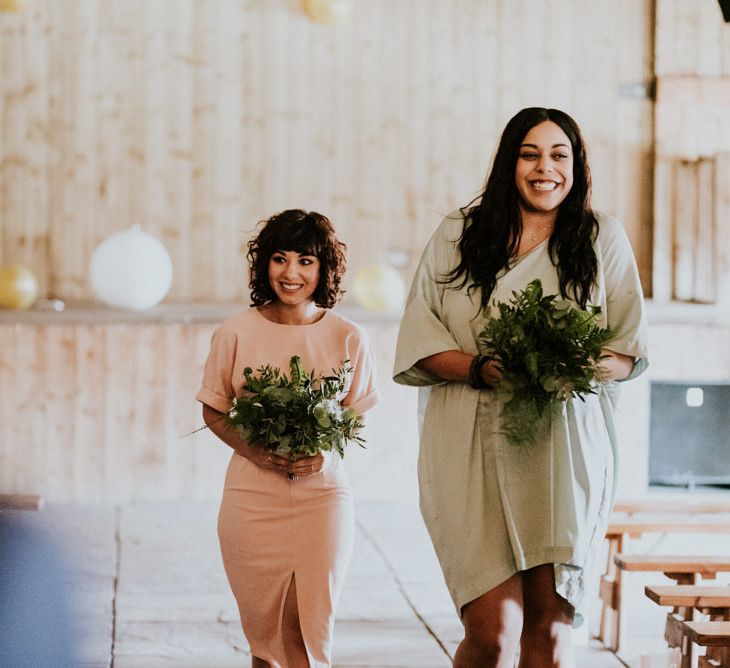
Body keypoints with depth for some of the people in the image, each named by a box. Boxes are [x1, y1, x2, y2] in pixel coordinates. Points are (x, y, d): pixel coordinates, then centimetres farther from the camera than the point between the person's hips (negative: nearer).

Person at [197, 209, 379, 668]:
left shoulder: (348, 338, -2)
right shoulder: (236, 333, -2)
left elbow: (359, 413, 8)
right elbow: (213, 411, 6)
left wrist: (327, 453, -12)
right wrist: (254, 452, -12)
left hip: (323, 494, 0)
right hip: (253, 496, 0)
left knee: (312, 629, -1)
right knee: (264, 630, 7)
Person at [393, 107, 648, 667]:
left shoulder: (604, 238, 11)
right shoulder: (458, 236, 8)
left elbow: (631, 349, 10)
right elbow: (418, 343, 4)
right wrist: (480, 369, -14)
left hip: (566, 451, 1)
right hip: (475, 451, -1)